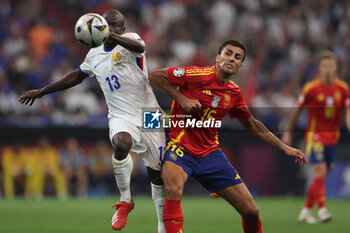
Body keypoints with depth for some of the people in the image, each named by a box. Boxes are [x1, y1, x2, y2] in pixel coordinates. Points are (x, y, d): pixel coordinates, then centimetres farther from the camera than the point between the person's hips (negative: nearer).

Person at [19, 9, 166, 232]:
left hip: (148, 115, -2)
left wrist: (113, 37, -51)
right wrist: (42, 92, 31)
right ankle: (125, 200, -12)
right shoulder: (95, 55, 11)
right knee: (121, 144, -33)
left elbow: (139, 47, -32)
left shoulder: (129, 39, -6)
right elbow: (76, 76, 29)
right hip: (121, 116, 2)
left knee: (156, 173, 2)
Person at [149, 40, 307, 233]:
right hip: (180, 148, -5)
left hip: (210, 153, 5)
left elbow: (253, 126, 22)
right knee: (174, 190, -38)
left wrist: (284, 148, 22)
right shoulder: (198, 75, -12)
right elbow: (154, 76, -7)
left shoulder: (234, 93, 7)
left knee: (251, 211, 1)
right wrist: (181, 98, -16)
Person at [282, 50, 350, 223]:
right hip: (315, 136, -4)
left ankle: (306, 211, 18)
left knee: (321, 177, 8)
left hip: (332, 137, 4)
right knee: (320, 172, -17)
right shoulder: (311, 88, -9)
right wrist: (288, 132, 9)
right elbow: (297, 110, 2)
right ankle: (322, 209, -15)